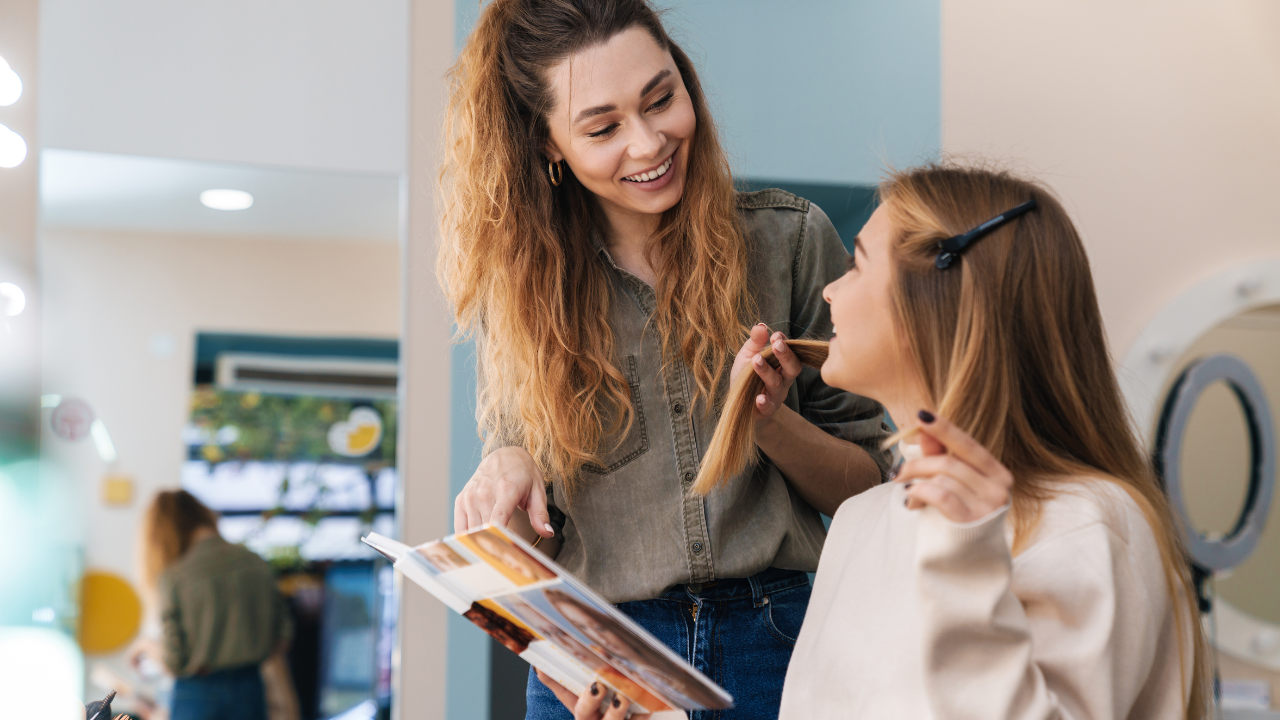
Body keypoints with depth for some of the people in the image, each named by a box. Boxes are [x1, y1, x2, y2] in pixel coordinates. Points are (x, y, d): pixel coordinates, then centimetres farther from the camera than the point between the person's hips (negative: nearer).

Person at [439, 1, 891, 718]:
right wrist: (510, 464, -14)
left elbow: (868, 485, 2)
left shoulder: (790, 238, -4)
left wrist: (769, 420, -17)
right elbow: (527, 526, 8)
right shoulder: (521, 282, 0)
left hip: (778, 640, -1)